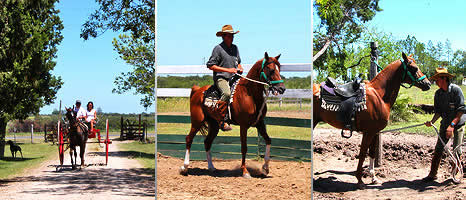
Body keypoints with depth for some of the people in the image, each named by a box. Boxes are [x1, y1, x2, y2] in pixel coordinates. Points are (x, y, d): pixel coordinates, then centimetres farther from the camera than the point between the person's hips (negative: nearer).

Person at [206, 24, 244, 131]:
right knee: (227, 93, -33)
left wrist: (240, 68, 7)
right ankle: (220, 119, -27)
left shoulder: (235, 48, 16)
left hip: (233, 78, 7)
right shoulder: (218, 48, -4)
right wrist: (228, 70, -13)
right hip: (221, 78, -7)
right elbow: (211, 65, -8)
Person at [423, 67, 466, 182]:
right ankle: (433, 174, 4)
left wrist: (452, 125, -26)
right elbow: (438, 111, 7)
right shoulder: (438, 93, 2)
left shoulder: (456, 90, -15)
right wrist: (432, 121, -13)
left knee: (456, 150, -4)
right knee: (438, 149, 0)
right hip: (445, 123, 5)